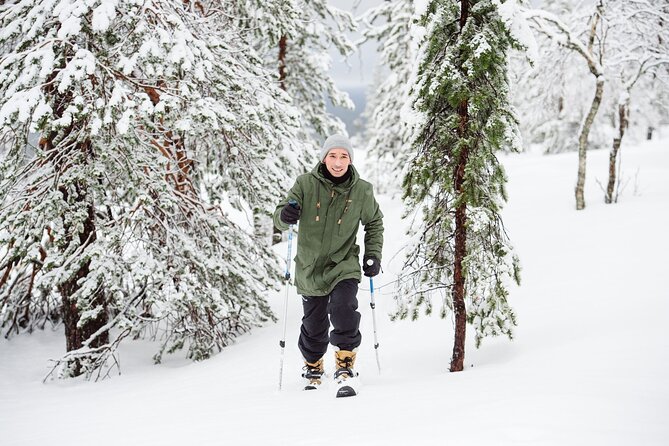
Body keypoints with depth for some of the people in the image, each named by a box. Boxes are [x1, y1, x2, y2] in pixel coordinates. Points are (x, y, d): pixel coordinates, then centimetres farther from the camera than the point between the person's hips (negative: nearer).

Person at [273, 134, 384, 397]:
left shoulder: (362, 191, -5)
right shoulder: (306, 184, -9)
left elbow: (374, 223, 13)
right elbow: (280, 221, -9)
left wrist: (373, 255, 2)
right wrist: (285, 215, -33)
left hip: (344, 266, -1)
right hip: (310, 269, 1)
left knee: (344, 312, -25)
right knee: (313, 327, 12)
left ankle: (345, 371, -17)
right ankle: (313, 370, 38)